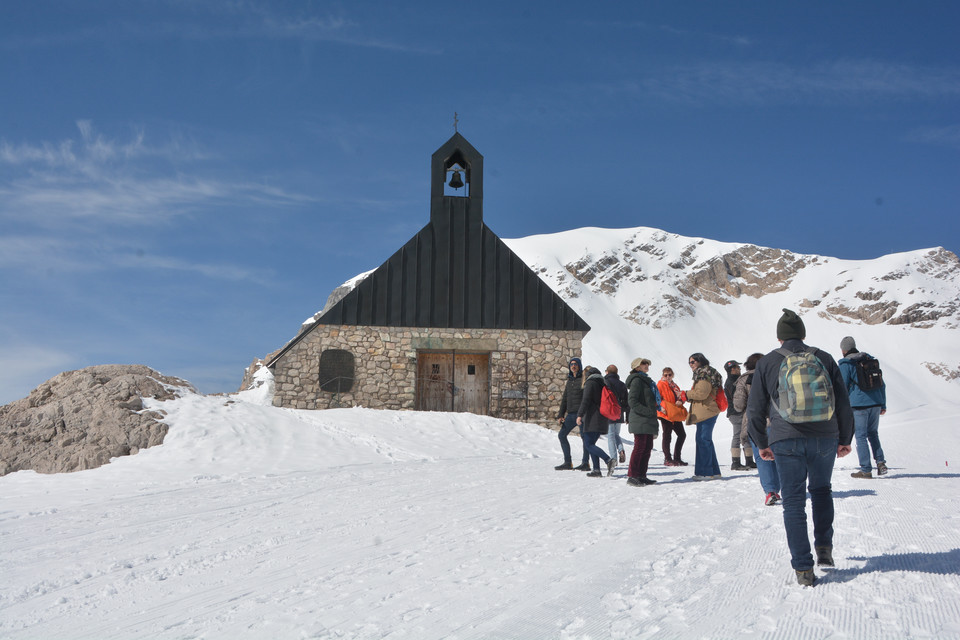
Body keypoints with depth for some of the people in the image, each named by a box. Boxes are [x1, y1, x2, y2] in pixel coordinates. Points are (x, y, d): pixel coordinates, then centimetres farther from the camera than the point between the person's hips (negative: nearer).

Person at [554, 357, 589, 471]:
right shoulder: (569, 380, 17)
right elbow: (565, 399, 20)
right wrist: (560, 415, 13)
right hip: (571, 414, 8)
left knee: (584, 436, -7)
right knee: (562, 435, 5)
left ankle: (585, 463, 0)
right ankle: (568, 462, 9)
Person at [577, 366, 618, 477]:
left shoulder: (590, 383, -5)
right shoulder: (602, 383, 18)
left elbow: (586, 400, -15)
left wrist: (580, 415, -18)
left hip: (593, 419, -8)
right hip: (603, 419, 8)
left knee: (588, 445, -9)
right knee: (590, 444, 12)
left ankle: (609, 460, -25)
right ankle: (596, 470, 3)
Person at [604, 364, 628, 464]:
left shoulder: (605, 382, -7)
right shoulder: (622, 384, 10)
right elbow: (626, 401, 11)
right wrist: (627, 417, 15)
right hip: (619, 414, 5)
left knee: (610, 435, 0)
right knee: (616, 434, 20)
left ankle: (613, 458, -4)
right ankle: (621, 450, -5)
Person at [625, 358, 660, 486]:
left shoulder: (645, 380, 22)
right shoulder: (637, 380, -9)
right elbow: (632, 401, -18)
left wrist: (653, 412, 19)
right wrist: (648, 412, -21)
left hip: (648, 421, 10)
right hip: (640, 421, -10)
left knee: (647, 448, 10)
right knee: (640, 448, -10)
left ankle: (642, 476, 15)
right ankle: (632, 476, -6)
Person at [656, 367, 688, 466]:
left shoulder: (675, 386, 18)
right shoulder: (660, 385, -3)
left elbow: (681, 396, 19)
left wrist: (680, 400, -3)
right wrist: (661, 407, -24)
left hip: (675, 415, 8)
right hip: (665, 414, -8)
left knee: (682, 434, 8)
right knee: (667, 436, -4)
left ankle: (676, 458, 16)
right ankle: (667, 459, 2)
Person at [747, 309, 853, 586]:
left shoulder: (766, 363, 1)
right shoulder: (824, 359, 5)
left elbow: (755, 410, 4)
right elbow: (844, 403, 8)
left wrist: (762, 444, 15)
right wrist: (845, 438, 19)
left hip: (786, 441, -2)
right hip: (825, 439, 2)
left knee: (794, 502, 5)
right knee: (821, 490, 25)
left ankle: (803, 568, 3)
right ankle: (824, 547, 20)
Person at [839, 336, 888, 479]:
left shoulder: (845, 364, -4)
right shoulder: (870, 360, 14)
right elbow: (882, 384, 16)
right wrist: (883, 405, 21)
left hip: (858, 404, -6)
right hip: (875, 403, 6)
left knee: (861, 436, 0)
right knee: (873, 433, 19)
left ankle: (866, 469, -1)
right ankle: (880, 462, 5)